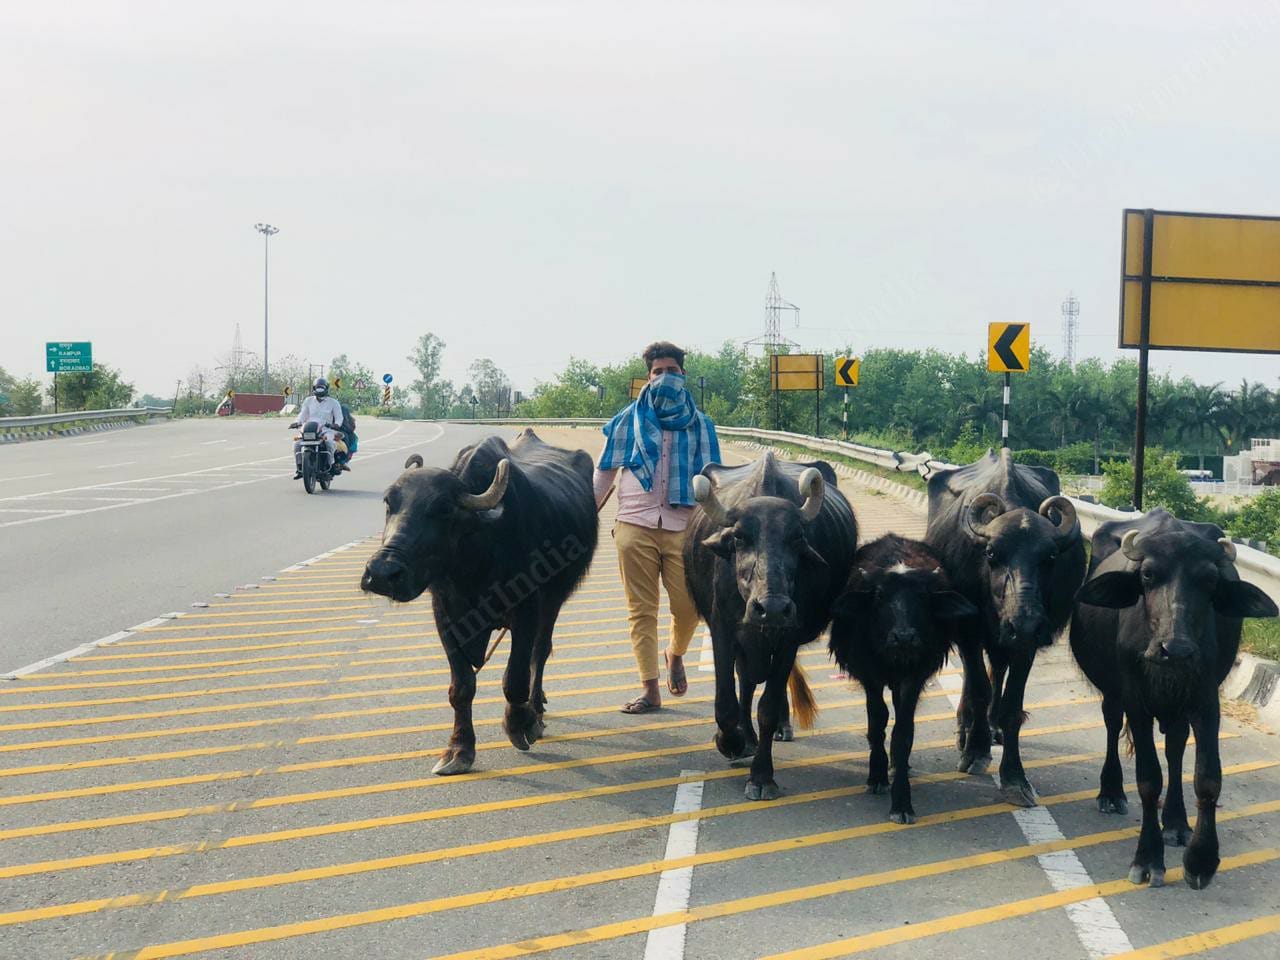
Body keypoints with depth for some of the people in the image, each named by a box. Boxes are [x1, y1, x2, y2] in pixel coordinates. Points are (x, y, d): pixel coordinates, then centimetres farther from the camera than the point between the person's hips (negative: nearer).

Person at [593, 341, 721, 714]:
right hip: (634, 524, 0)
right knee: (641, 609, -1)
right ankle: (649, 689, 4)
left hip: (684, 527, 0)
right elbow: (604, 472, 13)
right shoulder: (628, 419, 10)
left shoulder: (699, 424, 11)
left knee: (688, 606, -5)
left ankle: (675, 654, 28)